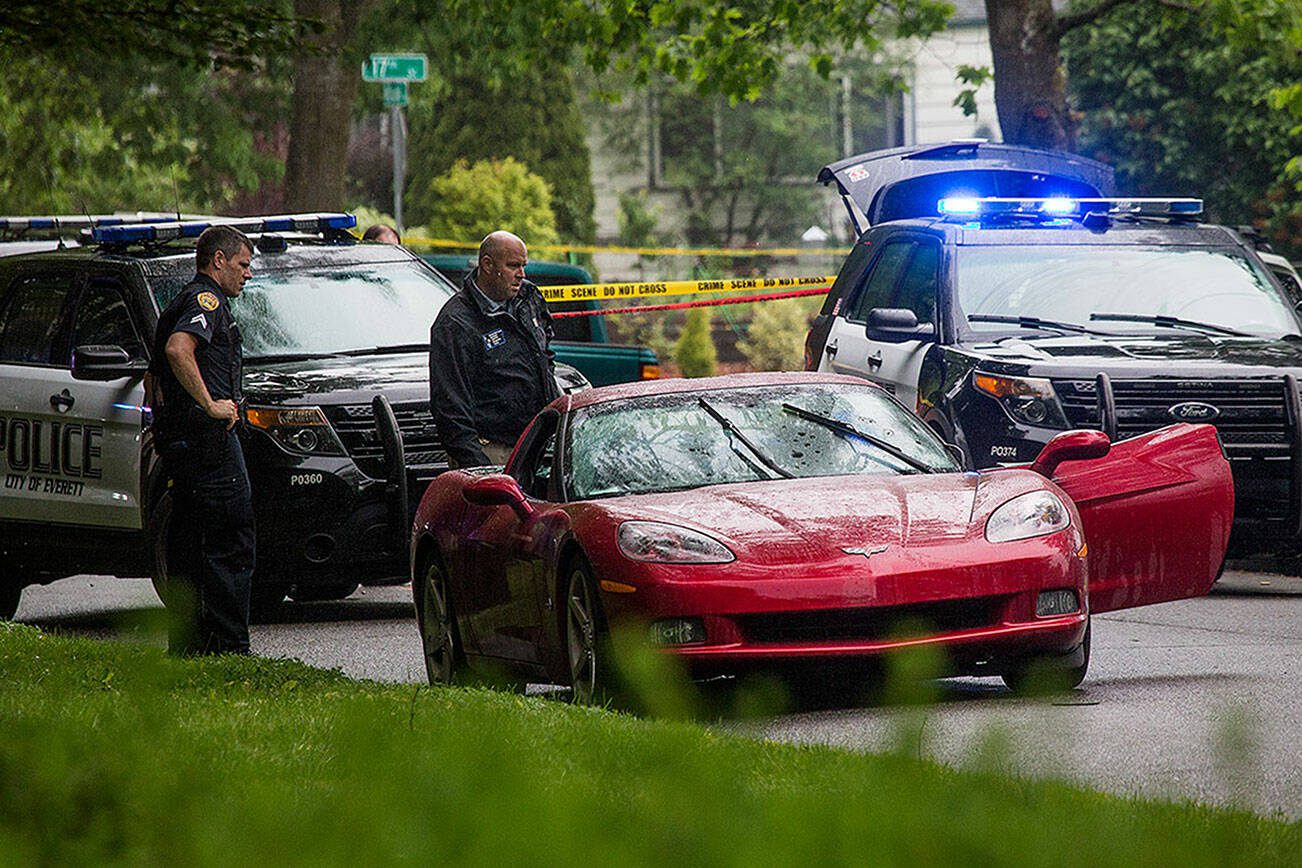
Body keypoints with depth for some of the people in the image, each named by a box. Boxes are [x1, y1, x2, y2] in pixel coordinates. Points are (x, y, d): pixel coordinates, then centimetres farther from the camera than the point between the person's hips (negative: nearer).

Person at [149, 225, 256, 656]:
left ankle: (186, 644, 14)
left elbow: (154, 373, 32)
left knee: (188, 547, 12)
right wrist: (210, 404, -23)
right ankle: (230, 646, -11)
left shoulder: (186, 300, 23)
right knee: (232, 544, -9)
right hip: (208, 438, -10)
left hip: (178, 442, 10)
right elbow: (178, 350, -27)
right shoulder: (207, 299, -8)